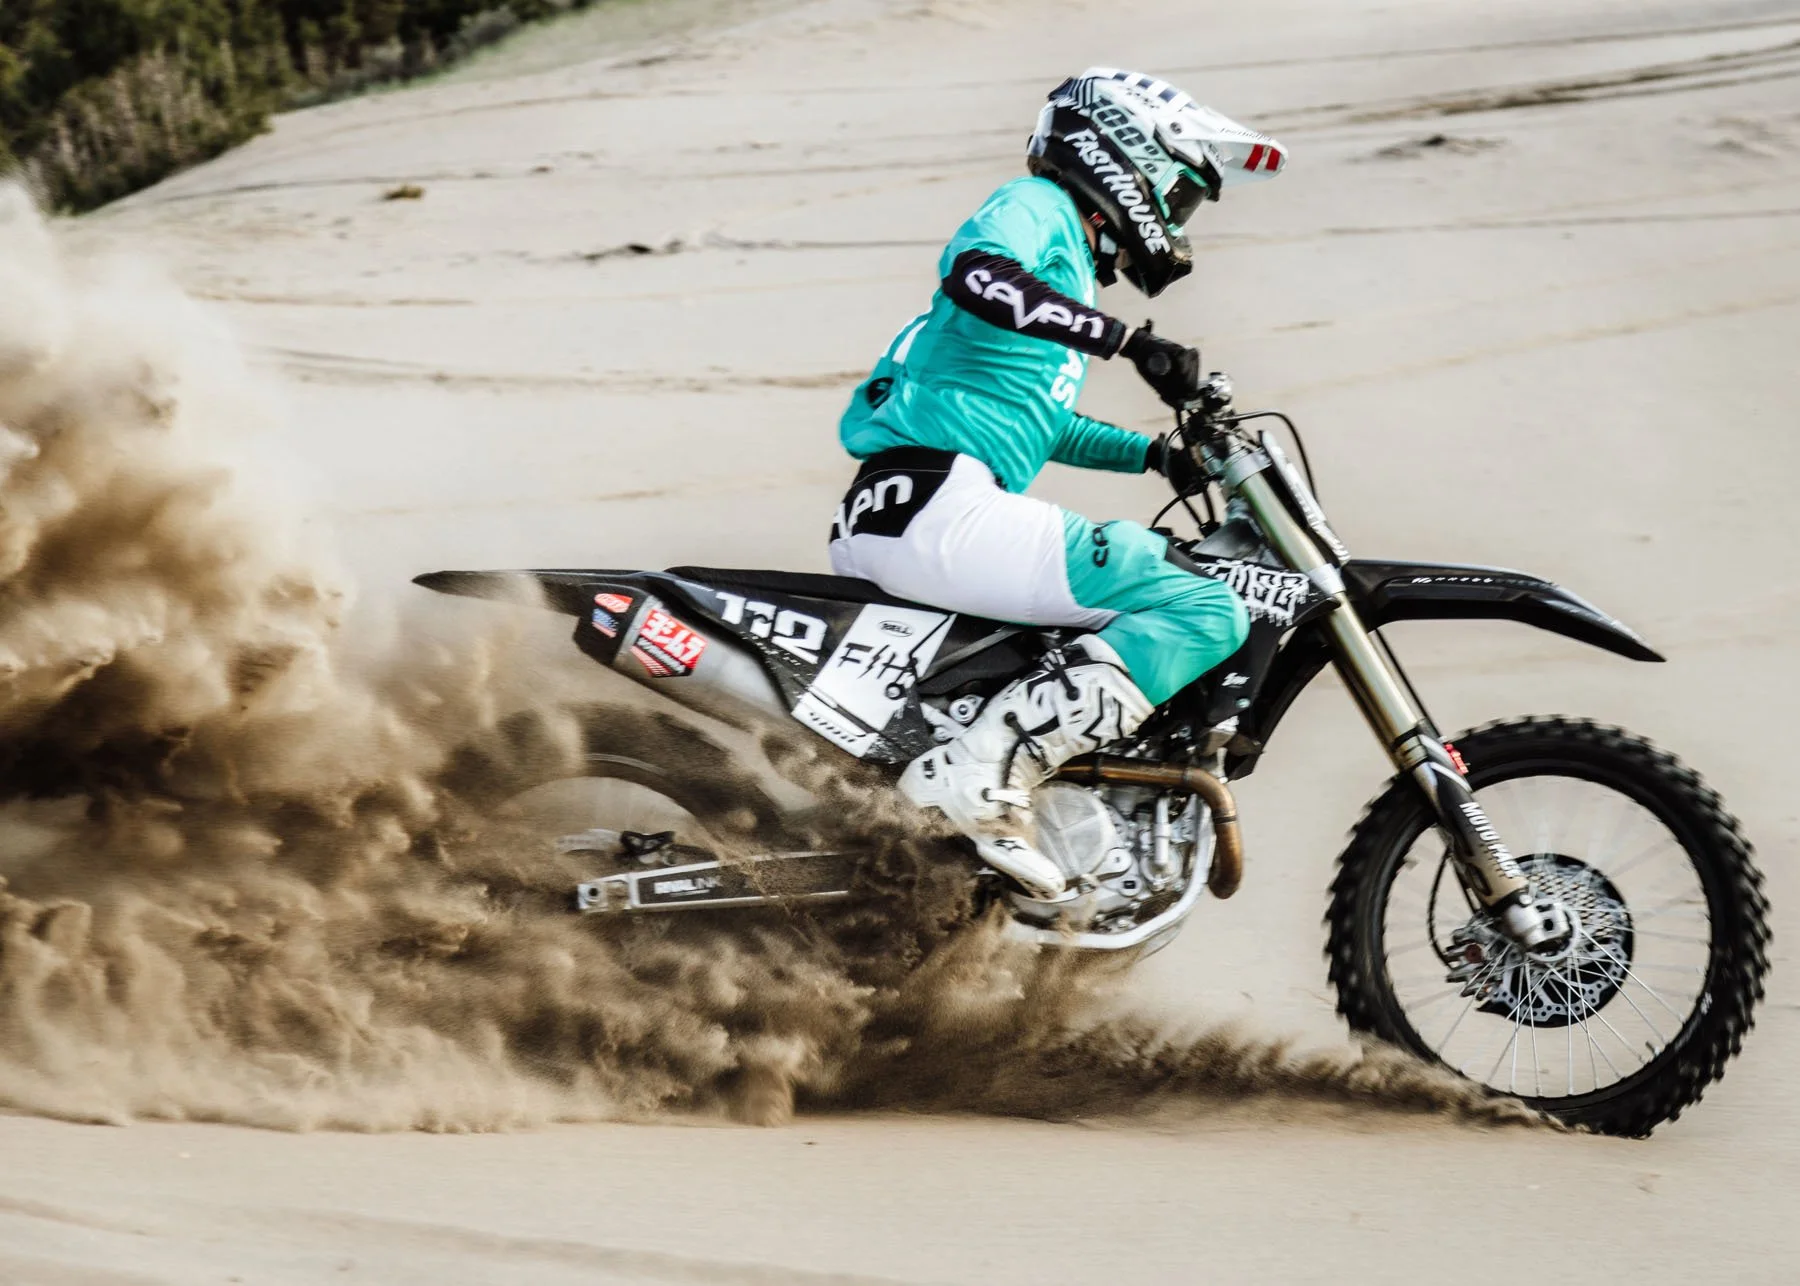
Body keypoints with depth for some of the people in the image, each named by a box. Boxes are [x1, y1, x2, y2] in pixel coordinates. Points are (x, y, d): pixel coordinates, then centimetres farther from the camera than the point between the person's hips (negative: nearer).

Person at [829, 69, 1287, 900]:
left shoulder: (1075, 266, 29)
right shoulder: (1039, 207, 0)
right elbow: (975, 274, -24)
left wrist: (1153, 453, 24)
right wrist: (1130, 341, -27)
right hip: (936, 504, -11)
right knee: (1204, 612, -20)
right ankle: (984, 771, -28)